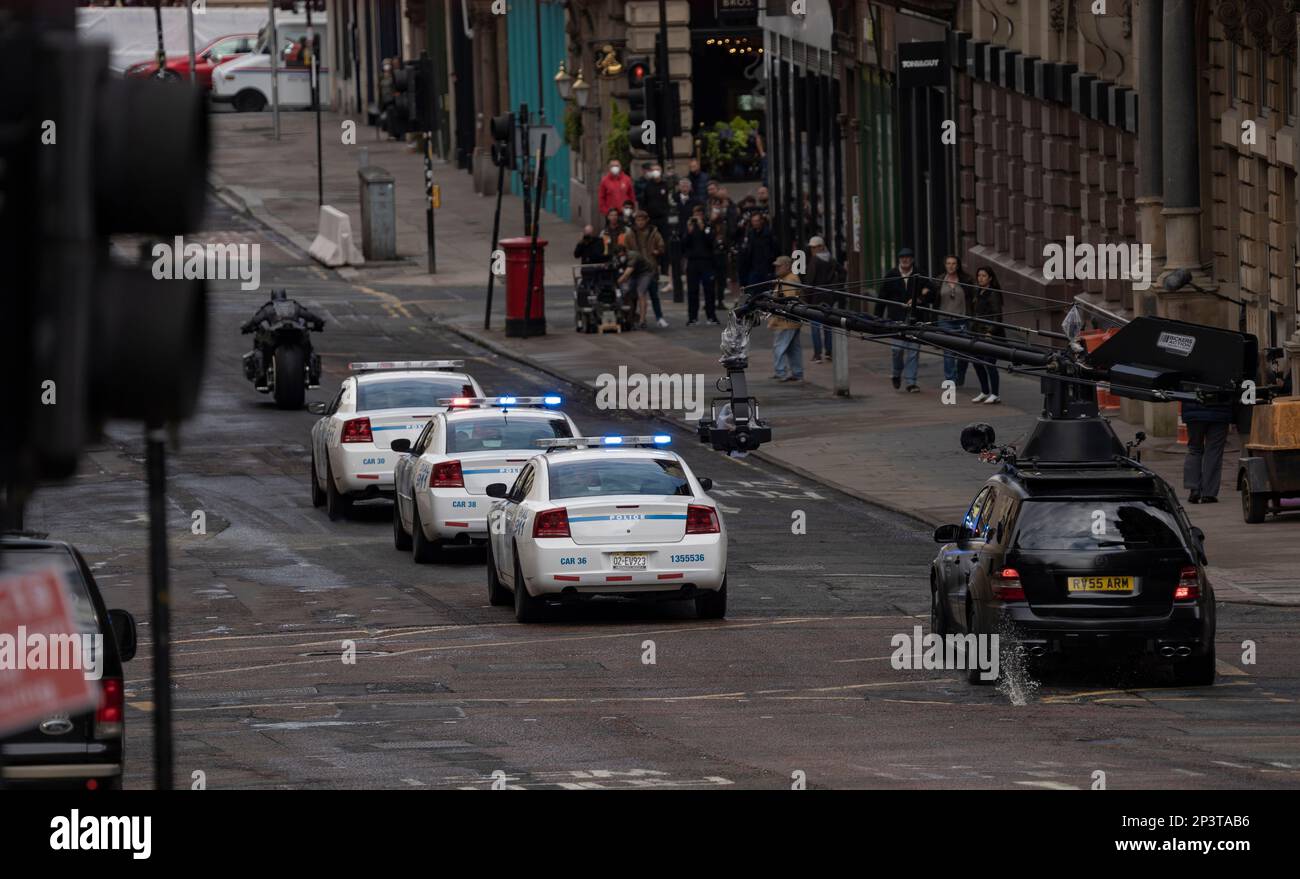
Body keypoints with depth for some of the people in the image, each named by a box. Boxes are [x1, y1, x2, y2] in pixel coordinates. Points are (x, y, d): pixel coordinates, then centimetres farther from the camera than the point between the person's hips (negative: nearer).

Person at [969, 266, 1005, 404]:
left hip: (992, 335, -8)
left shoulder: (993, 294, -10)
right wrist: (972, 329, 12)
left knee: (989, 364, -8)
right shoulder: (977, 294, 14)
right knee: (977, 362, 9)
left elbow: (997, 316, -15)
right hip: (978, 333, 8)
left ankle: (994, 394, -2)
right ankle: (984, 392, 21)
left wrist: (991, 332, -22)